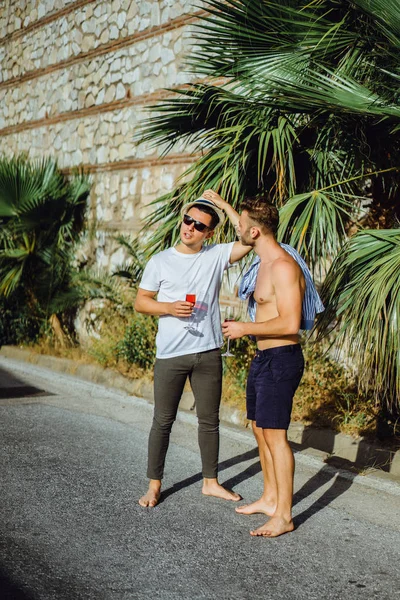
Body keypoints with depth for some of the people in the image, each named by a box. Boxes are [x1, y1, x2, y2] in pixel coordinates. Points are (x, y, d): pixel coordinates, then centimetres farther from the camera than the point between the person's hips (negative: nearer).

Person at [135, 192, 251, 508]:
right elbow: (140, 302, 4)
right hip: (170, 355, -1)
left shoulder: (217, 255, 2)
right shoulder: (161, 261, 1)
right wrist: (169, 307, -14)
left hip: (208, 354, 2)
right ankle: (154, 484, 17)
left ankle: (211, 482, 26)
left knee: (209, 420, 12)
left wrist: (223, 205, -9)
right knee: (163, 421, 5)